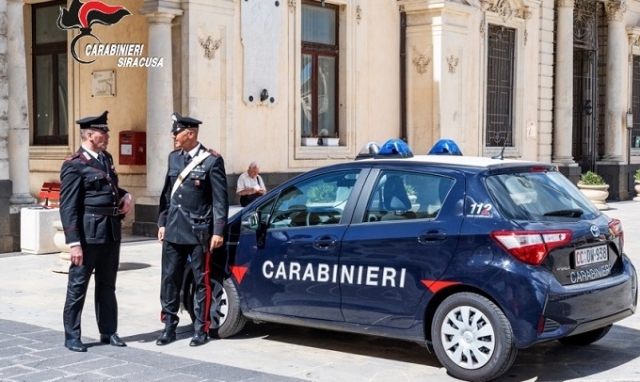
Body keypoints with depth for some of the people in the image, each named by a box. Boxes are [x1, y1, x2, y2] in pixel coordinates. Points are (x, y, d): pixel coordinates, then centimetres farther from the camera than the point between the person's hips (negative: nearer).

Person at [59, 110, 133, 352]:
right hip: (88, 233, -8)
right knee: (77, 286, 2)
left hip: (111, 231, 8)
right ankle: (72, 337, 11)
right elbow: (68, 207, -15)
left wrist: (125, 196, 6)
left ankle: (108, 332, 24)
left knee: (107, 285, 15)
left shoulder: (106, 159, 13)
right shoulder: (74, 165, -11)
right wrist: (74, 243, -20)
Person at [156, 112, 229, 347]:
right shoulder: (174, 158, 10)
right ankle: (169, 328, 16)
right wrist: (162, 223, 13)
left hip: (198, 231, -5)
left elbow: (220, 199, -8)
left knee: (201, 281, 4)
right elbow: (167, 193, 16)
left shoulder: (212, 160, -8)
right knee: (169, 279, 6)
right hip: (174, 230, 5)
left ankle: (201, 330, 13)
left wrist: (218, 231, -11)